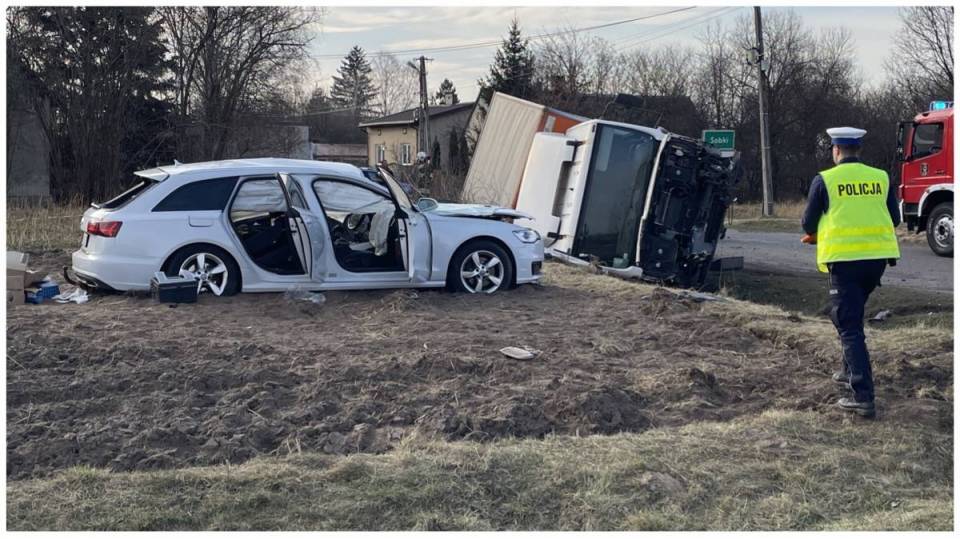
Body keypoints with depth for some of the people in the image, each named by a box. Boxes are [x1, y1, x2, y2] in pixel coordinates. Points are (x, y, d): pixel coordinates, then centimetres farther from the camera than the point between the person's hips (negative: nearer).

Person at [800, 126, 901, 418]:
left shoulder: (824, 180, -4)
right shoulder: (881, 178, 6)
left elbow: (808, 224, 1)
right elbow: (894, 219, 11)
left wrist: (815, 236, 24)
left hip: (844, 258, -5)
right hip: (878, 255, 5)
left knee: (849, 325, -3)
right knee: (852, 313, 27)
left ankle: (863, 397, -10)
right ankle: (851, 371, 37)